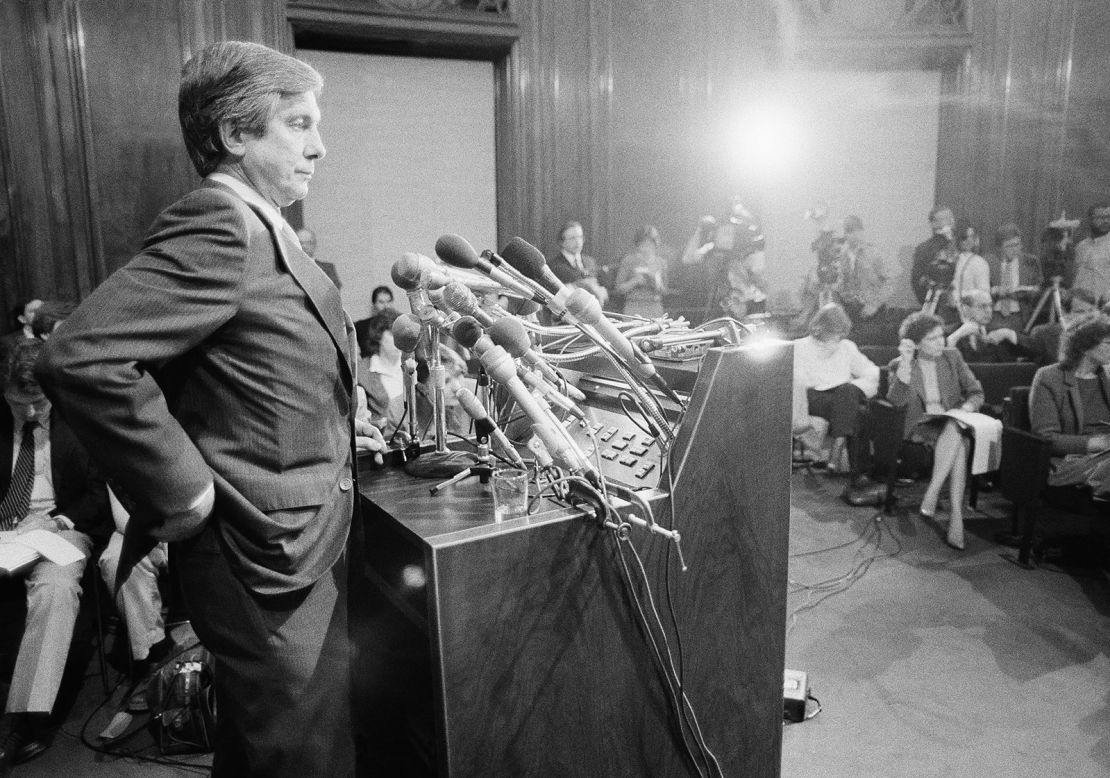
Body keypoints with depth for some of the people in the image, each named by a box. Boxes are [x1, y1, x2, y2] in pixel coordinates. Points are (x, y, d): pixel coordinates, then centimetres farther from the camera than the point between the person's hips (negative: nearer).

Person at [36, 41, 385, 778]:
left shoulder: (260, 228, 10)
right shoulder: (218, 225, -19)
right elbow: (79, 357, -29)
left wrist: (331, 428, 8)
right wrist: (185, 493, -22)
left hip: (304, 546, 9)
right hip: (269, 557, -9)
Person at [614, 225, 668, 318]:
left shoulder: (661, 262, 10)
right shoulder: (628, 260, 1)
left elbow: (664, 292, 15)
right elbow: (618, 289, 1)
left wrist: (658, 285, -6)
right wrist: (635, 281, -14)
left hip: (655, 309, 3)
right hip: (634, 308, -2)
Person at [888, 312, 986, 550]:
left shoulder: (952, 357, 15)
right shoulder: (899, 365, 6)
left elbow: (976, 392, 16)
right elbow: (896, 401, -12)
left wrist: (967, 407, -8)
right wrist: (906, 363, -18)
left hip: (953, 425, 3)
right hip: (920, 429, -3)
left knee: (956, 429, -37)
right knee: (958, 441, -36)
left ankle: (931, 493, -38)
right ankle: (956, 514, -40)